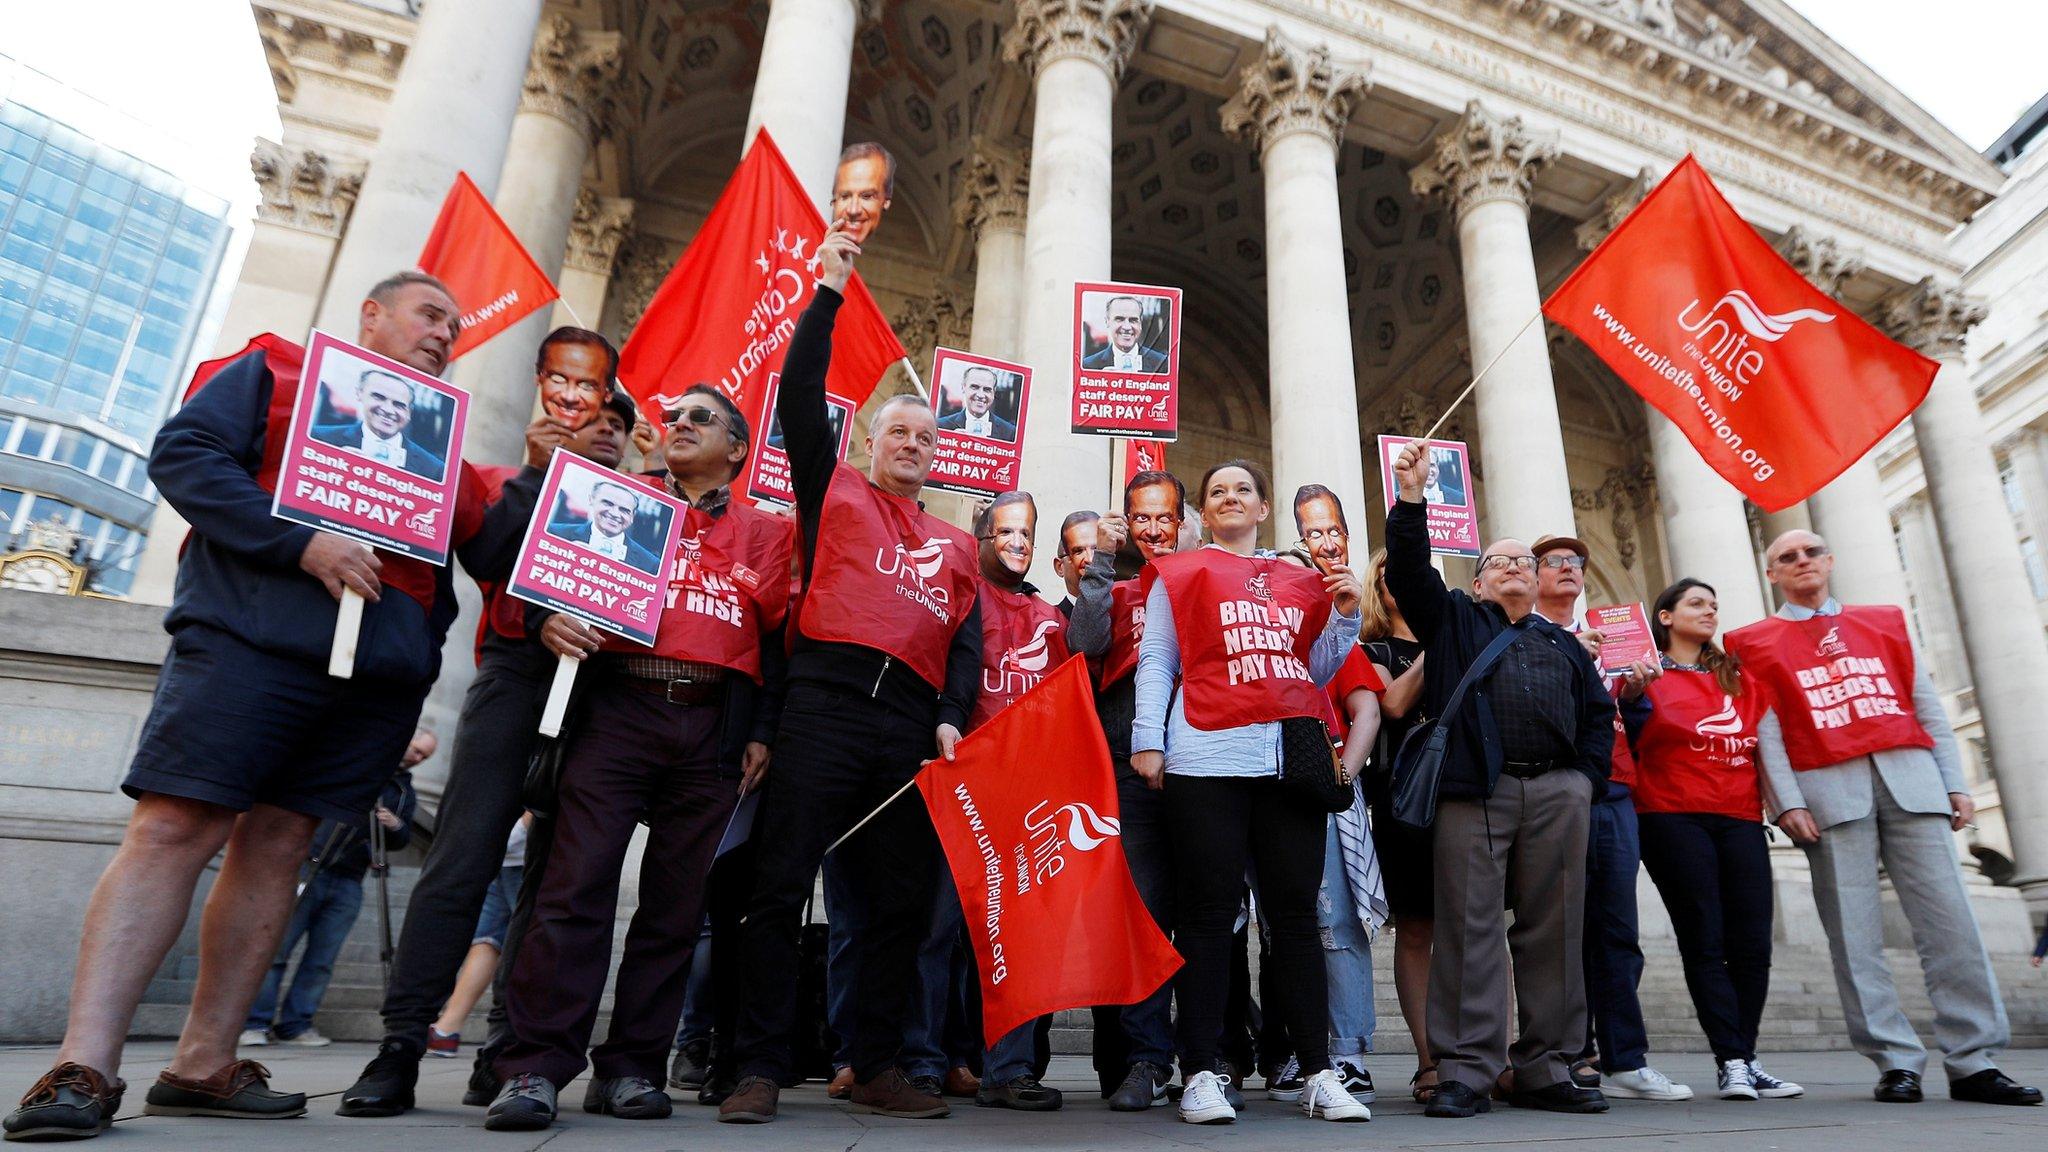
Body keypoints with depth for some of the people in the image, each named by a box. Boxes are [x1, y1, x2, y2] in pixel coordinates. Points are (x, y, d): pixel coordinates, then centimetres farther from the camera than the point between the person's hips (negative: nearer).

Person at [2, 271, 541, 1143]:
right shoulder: (277, 372, 11)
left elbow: (491, 558, 16)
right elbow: (181, 454, -2)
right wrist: (300, 542, -13)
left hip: (381, 676, 4)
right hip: (253, 640, -4)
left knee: (276, 844, 5)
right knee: (173, 829, -9)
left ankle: (203, 1064, 11)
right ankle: (84, 1066, -4)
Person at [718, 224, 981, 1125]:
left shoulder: (956, 546, 22)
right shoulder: (835, 492, 14)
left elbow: (966, 640, 13)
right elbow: (798, 394, 6)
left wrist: (951, 718, -3)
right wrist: (829, 292, 6)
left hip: (914, 726, 4)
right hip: (827, 703, -3)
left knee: (901, 899, 6)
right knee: (782, 883, -5)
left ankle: (877, 1068, 17)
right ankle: (760, 1068, 5)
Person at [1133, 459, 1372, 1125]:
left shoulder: (1300, 580, 21)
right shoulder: (1178, 573, 13)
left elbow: (1316, 671, 22)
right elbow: (1155, 662, 7)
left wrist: (1345, 614, 9)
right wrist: (1147, 740, -4)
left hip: (1292, 757, 3)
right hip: (1208, 758, -3)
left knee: (1296, 911, 4)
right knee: (1208, 912, -3)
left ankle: (1318, 1074, 11)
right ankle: (1199, 1074, 4)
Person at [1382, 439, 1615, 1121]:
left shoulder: (1564, 644, 27)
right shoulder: (1454, 619, 18)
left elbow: (1599, 712, 21)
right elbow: (1408, 571, 3)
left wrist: (1586, 777, 6)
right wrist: (1411, 498, -7)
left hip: (1559, 793, 4)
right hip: (1475, 790, -3)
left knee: (1553, 931, 4)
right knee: (1470, 928, -6)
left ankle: (1545, 1070, 12)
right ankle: (1465, 1072, -3)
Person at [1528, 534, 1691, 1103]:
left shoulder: (1608, 638, 25)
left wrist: (1635, 689, 4)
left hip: (1613, 793, 5)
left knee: (1619, 931, 3)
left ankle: (1625, 1062, 7)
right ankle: (1573, 1057, 4)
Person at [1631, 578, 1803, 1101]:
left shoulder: (1741, 678, 18)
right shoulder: (1650, 674, 4)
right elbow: (1634, 737, -9)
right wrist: (1631, 698, -26)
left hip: (1740, 818, 4)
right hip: (1673, 818, -4)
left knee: (1752, 943, -1)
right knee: (1705, 941, -5)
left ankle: (1743, 1059, 8)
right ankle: (1732, 1060, -3)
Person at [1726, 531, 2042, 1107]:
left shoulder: (1885, 621, 20)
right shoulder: (1755, 642, 9)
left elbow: (1928, 706, 15)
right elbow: (1766, 732, 1)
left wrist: (1955, 782, 7)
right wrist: (1787, 802, -8)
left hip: (1912, 779, 3)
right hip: (1829, 790, -3)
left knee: (1948, 916, -1)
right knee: (1854, 932, -3)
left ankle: (1973, 1061, 6)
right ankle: (1896, 1062, 3)